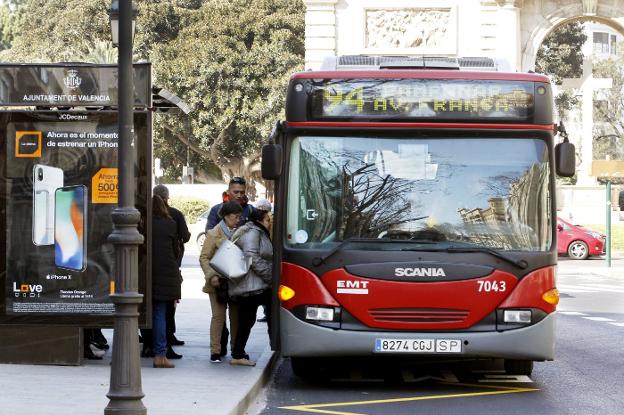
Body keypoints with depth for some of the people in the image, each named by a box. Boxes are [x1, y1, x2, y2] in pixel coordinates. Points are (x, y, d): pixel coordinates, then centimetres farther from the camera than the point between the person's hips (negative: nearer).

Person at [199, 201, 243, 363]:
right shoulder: (214, 234, -4)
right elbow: (204, 258, -4)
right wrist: (212, 276, -16)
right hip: (219, 283, -4)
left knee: (236, 316, 8)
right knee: (218, 316, -4)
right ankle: (216, 351, 0)